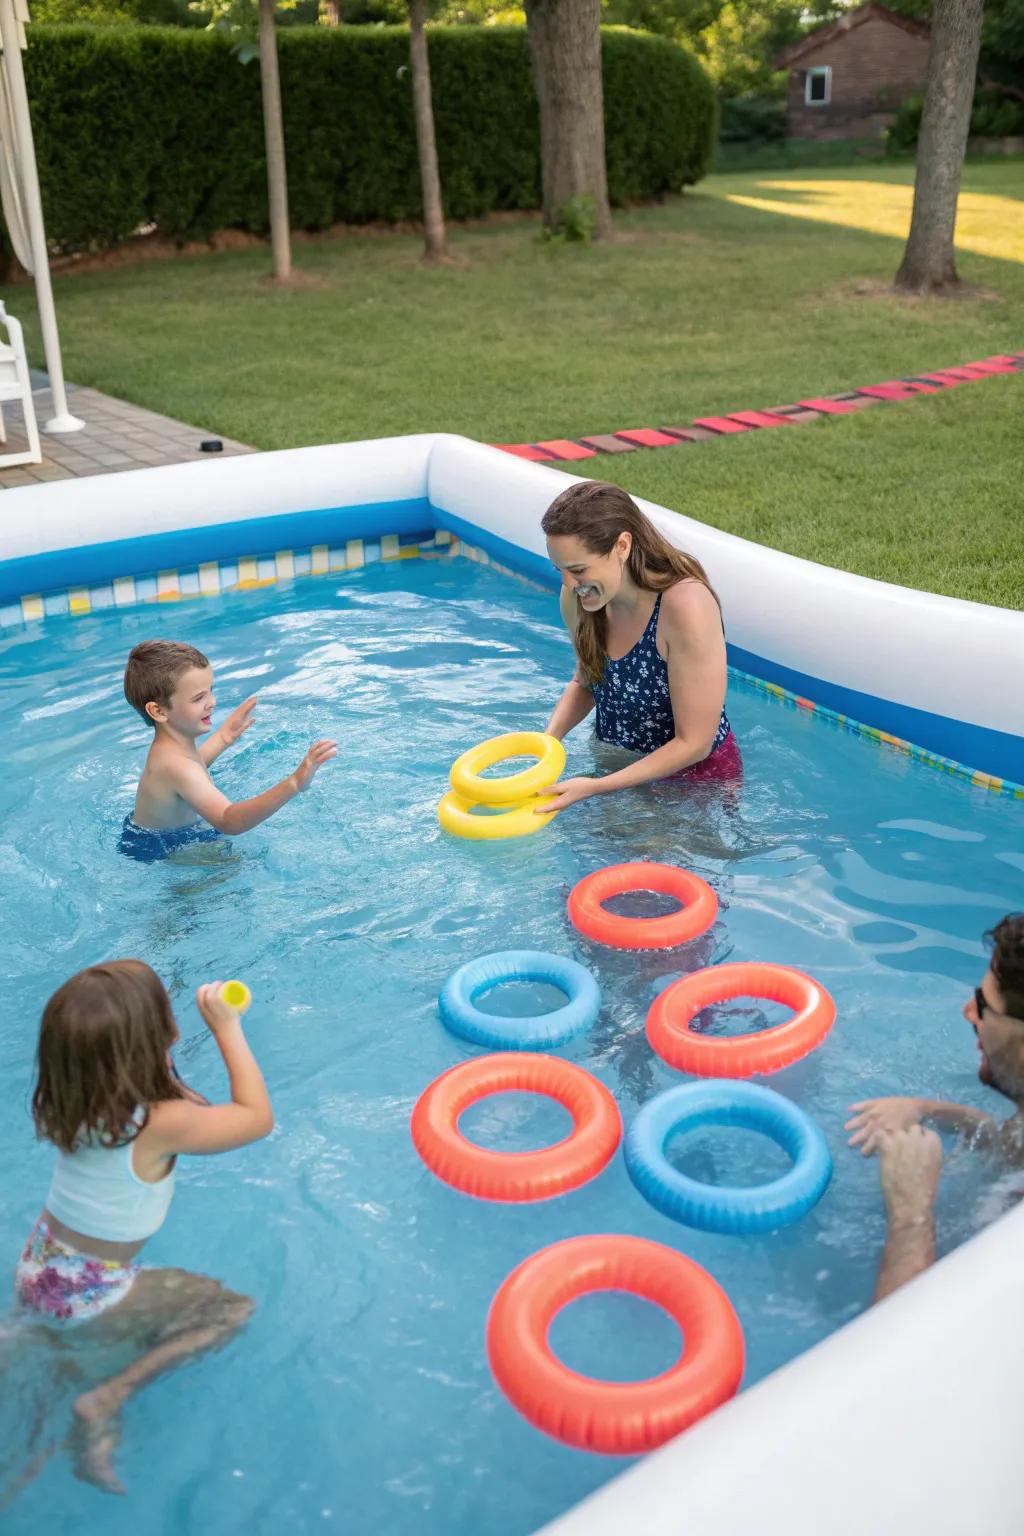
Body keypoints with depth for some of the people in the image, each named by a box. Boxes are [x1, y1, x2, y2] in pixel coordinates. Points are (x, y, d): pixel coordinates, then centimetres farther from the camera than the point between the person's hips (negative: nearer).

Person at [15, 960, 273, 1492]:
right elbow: (258, 1117, -16)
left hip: (36, 1269, 8)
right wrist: (227, 1028, -14)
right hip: (84, 1298, -8)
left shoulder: (69, 1103, -10)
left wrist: (158, 1044, -7)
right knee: (234, 1309, 4)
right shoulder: (160, 1124, -30)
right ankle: (105, 1402, -5)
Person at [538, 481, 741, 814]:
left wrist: (594, 787, -26)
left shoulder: (685, 606, -29)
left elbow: (694, 744, -24)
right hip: (614, 767, 5)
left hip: (696, 777, -5)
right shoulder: (576, 599, -10)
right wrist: (547, 740, -9)